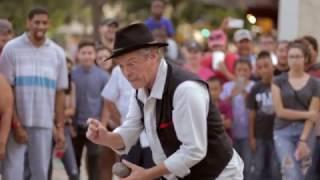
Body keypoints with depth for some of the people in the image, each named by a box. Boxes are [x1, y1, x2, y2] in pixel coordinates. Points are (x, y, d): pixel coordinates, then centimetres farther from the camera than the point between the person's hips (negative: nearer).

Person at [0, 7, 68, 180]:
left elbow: (59, 93, 10)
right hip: (16, 123, -3)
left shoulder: (57, 53, 7)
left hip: (44, 124, 3)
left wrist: (60, 128, 5)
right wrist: (16, 124, -9)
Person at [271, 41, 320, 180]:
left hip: (306, 131, 2)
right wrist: (306, 114, -8)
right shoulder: (279, 81, 2)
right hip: (283, 132, -2)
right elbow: (280, 111, -5)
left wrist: (303, 140, -13)